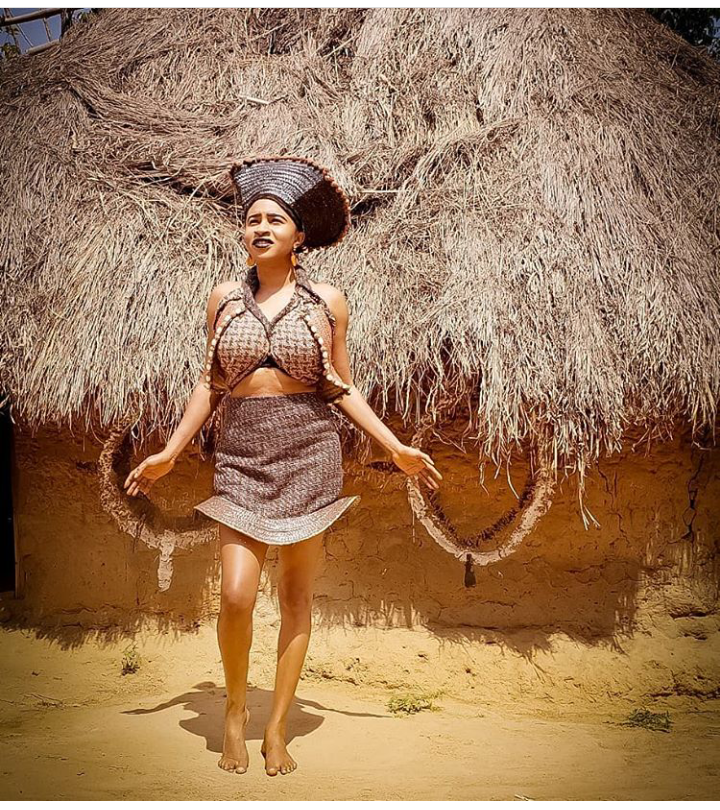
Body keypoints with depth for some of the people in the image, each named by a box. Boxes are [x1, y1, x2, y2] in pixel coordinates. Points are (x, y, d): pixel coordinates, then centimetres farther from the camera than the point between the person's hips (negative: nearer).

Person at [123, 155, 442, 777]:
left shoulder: (327, 302, 3)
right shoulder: (225, 298, 8)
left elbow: (342, 388, 8)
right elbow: (210, 385, 12)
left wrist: (395, 447, 3)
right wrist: (170, 452, 9)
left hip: (308, 451, 0)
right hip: (241, 453, 1)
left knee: (297, 595, 3)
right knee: (236, 595, -10)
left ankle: (276, 728, 18)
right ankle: (235, 708, 18)